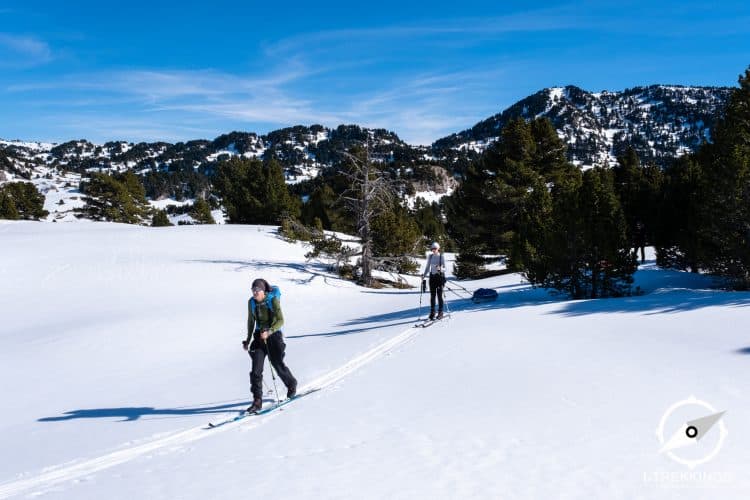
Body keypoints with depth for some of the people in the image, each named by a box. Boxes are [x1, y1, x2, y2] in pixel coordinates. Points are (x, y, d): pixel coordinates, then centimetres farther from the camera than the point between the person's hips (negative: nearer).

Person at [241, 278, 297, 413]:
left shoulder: (273, 300, -13)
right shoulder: (251, 302, 1)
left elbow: (280, 321, -17)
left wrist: (269, 332, -31)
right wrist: (248, 339, 18)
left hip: (273, 335, -4)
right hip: (259, 336, 4)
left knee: (278, 365, 8)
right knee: (256, 369, -8)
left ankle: (292, 384, 38)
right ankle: (257, 401, -4)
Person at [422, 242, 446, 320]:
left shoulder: (441, 256, -5)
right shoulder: (430, 256, 7)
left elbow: (444, 269, -6)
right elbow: (427, 267, 14)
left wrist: (440, 269, -27)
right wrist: (424, 275, 2)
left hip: (440, 276, -4)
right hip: (432, 277, 4)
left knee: (439, 295, -3)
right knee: (432, 295, 4)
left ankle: (440, 312, 4)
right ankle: (432, 312, 11)